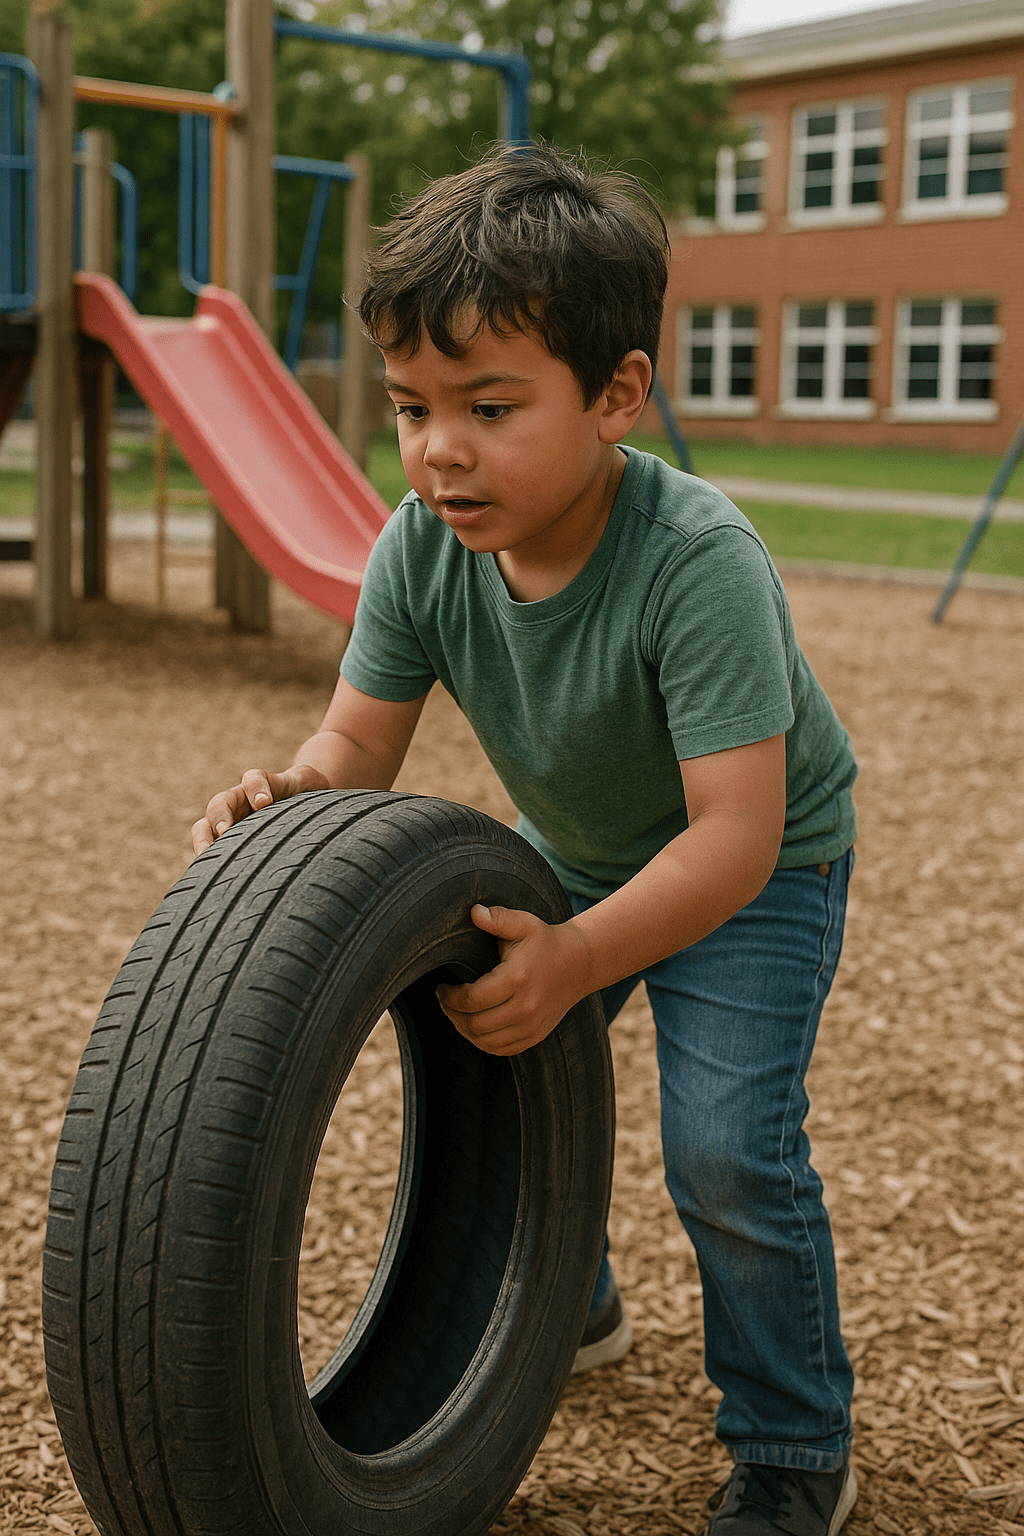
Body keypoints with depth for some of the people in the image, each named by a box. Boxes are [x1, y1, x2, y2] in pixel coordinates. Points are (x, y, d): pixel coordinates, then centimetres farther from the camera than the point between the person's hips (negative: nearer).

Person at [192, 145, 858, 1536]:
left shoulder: (697, 559, -38)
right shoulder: (421, 550, -21)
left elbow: (733, 835, -40)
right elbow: (360, 747, -17)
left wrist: (578, 960, -50)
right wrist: (294, 792, -39)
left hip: (761, 864, -6)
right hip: (576, 850, 6)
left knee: (727, 1146, -17)